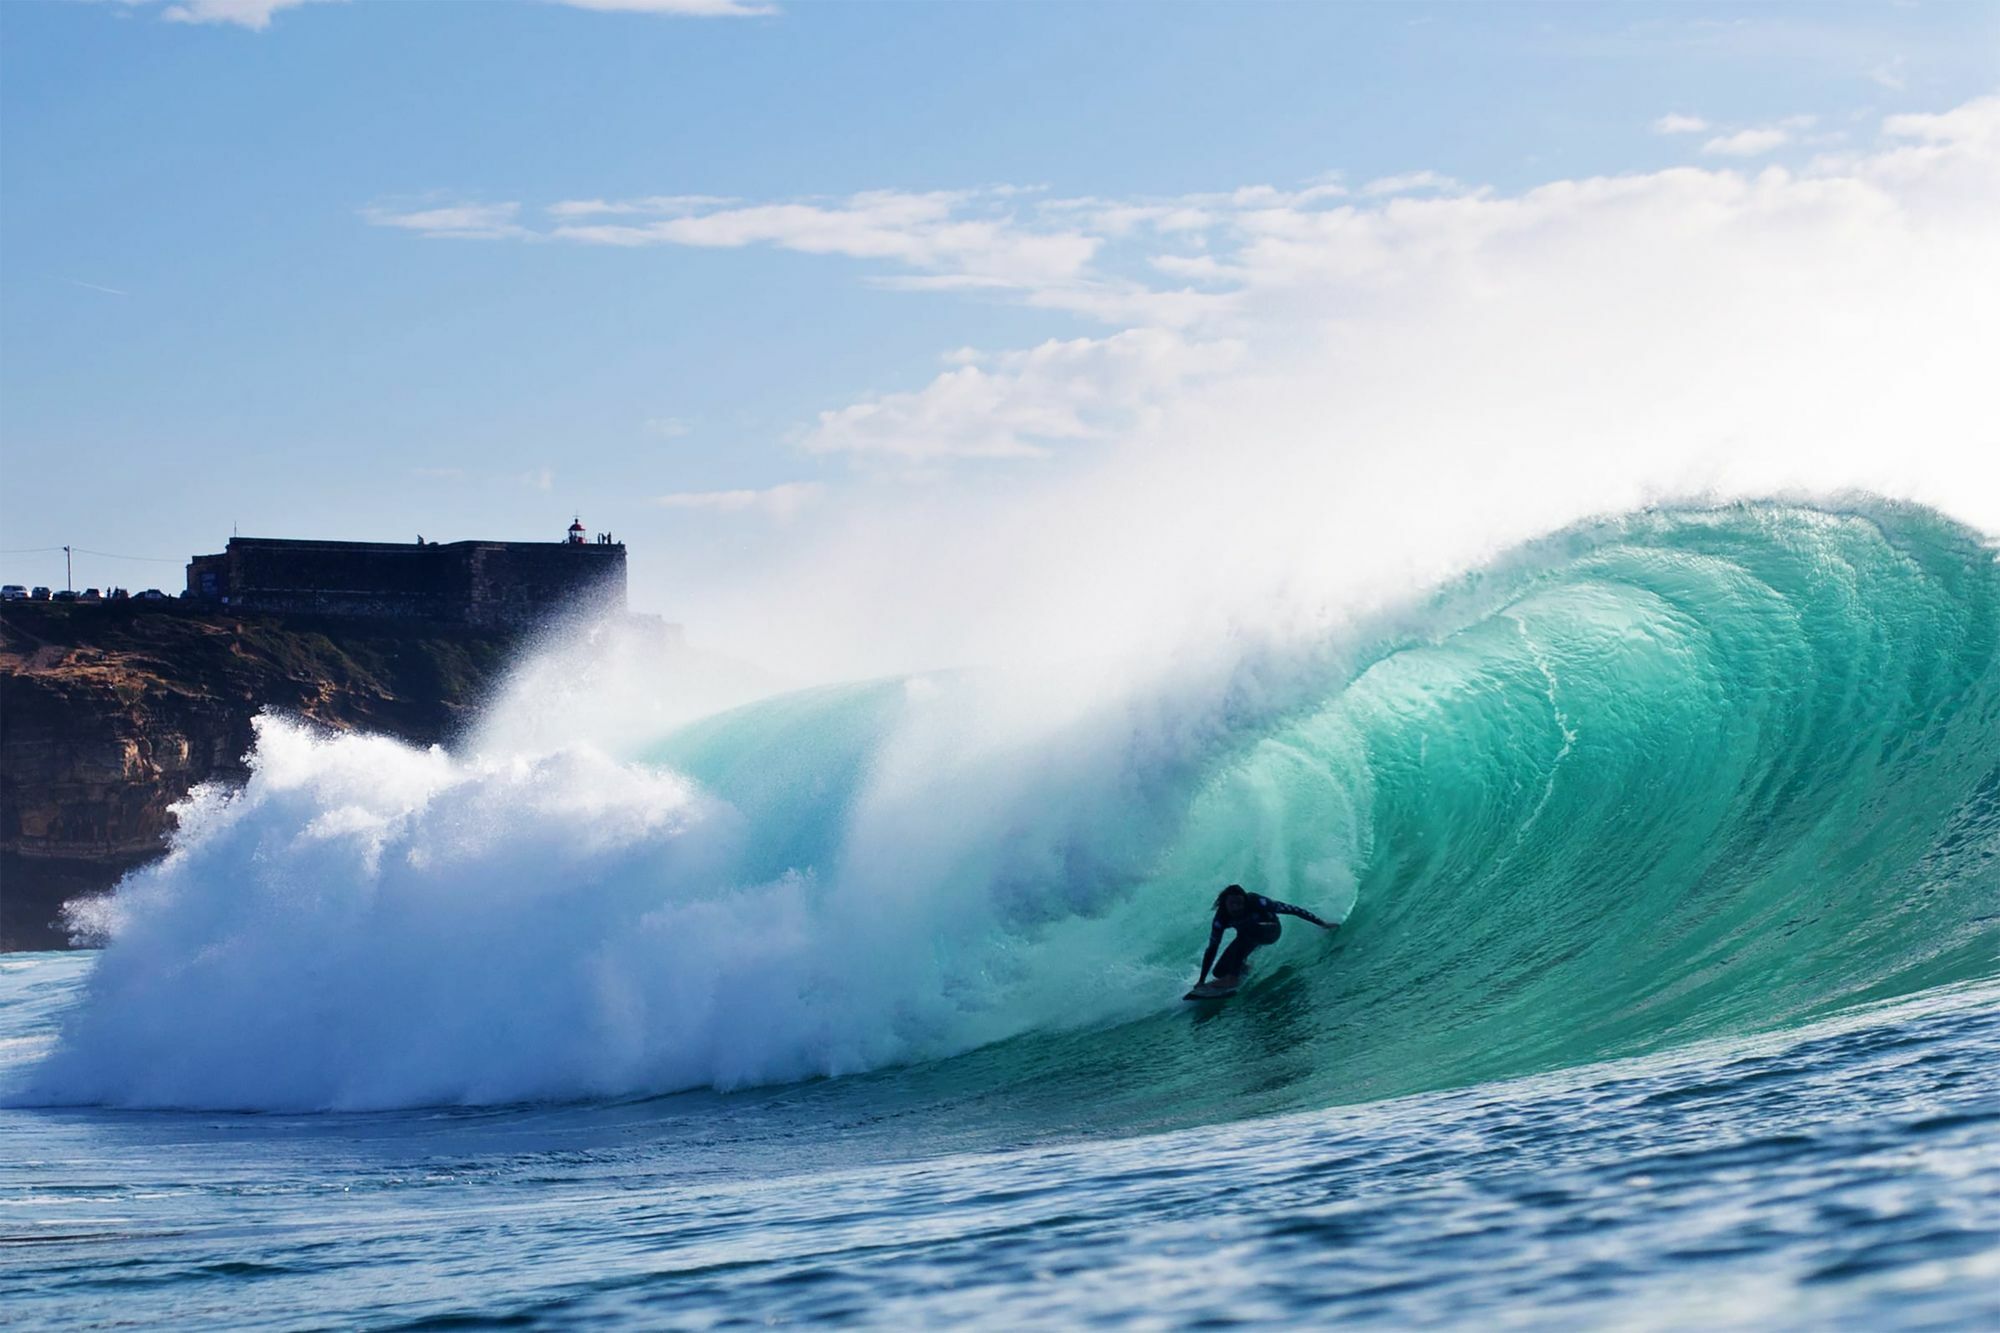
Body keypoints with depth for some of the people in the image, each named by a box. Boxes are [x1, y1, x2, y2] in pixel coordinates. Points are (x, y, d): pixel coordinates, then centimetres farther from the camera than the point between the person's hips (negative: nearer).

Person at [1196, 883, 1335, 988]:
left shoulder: (1256, 902, -34)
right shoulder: (1221, 918, -26)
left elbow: (1291, 909, -28)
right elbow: (1212, 950, -19)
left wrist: (1322, 924, -25)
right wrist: (1202, 981, -21)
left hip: (1270, 930, -3)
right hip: (1248, 938, 3)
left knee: (1245, 928, -38)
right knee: (1220, 971, -12)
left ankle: (1234, 975, -33)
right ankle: (1242, 966, 19)